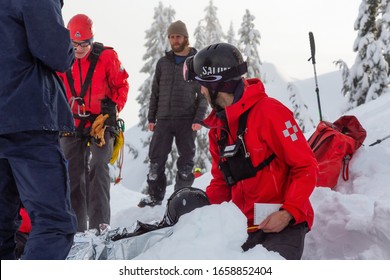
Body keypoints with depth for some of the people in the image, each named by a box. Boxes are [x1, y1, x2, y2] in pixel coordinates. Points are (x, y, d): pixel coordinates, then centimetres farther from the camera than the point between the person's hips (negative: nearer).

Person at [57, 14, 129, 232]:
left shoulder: (107, 57, -7)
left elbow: (122, 86, 2)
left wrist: (110, 112, -7)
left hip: (101, 122, -3)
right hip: (72, 123, 3)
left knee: (98, 169, -17)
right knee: (73, 173, 4)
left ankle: (99, 224, -18)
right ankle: (76, 226, 13)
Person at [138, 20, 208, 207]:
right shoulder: (163, 63, 12)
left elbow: (203, 94, 0)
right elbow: (155, 92, 14)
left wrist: (198, 119, -10)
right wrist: (151, 118, 8)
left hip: (187, 121, -2)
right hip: (163, 119, 3)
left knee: (186, 161, 0)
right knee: (156, 160, 0)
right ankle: (155, 196, 9)